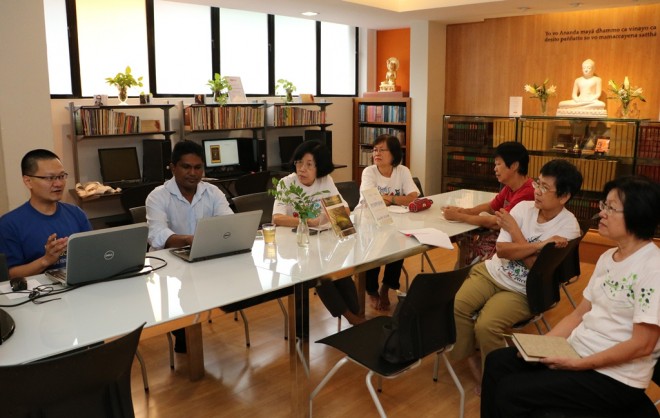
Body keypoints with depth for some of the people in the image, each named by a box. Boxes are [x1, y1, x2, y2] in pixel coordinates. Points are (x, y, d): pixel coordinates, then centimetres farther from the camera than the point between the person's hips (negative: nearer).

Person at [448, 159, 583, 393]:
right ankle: (471, 360, 4)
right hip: (491, 272, 4)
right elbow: (501, 250, -13)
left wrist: (514, 231, -15)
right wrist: (538, 245, -25)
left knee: (486, 326, -26)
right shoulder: (523, 207, -5)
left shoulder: (568, 227, -14)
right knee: (456, 305, -19)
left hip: (523, 291, -4)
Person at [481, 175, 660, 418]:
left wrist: (578, 364, -21)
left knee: (511, 392, -15)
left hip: (615, 377, -8)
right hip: (577, 351, 8)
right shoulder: (607, 257, 8)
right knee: (498, 361, 0)